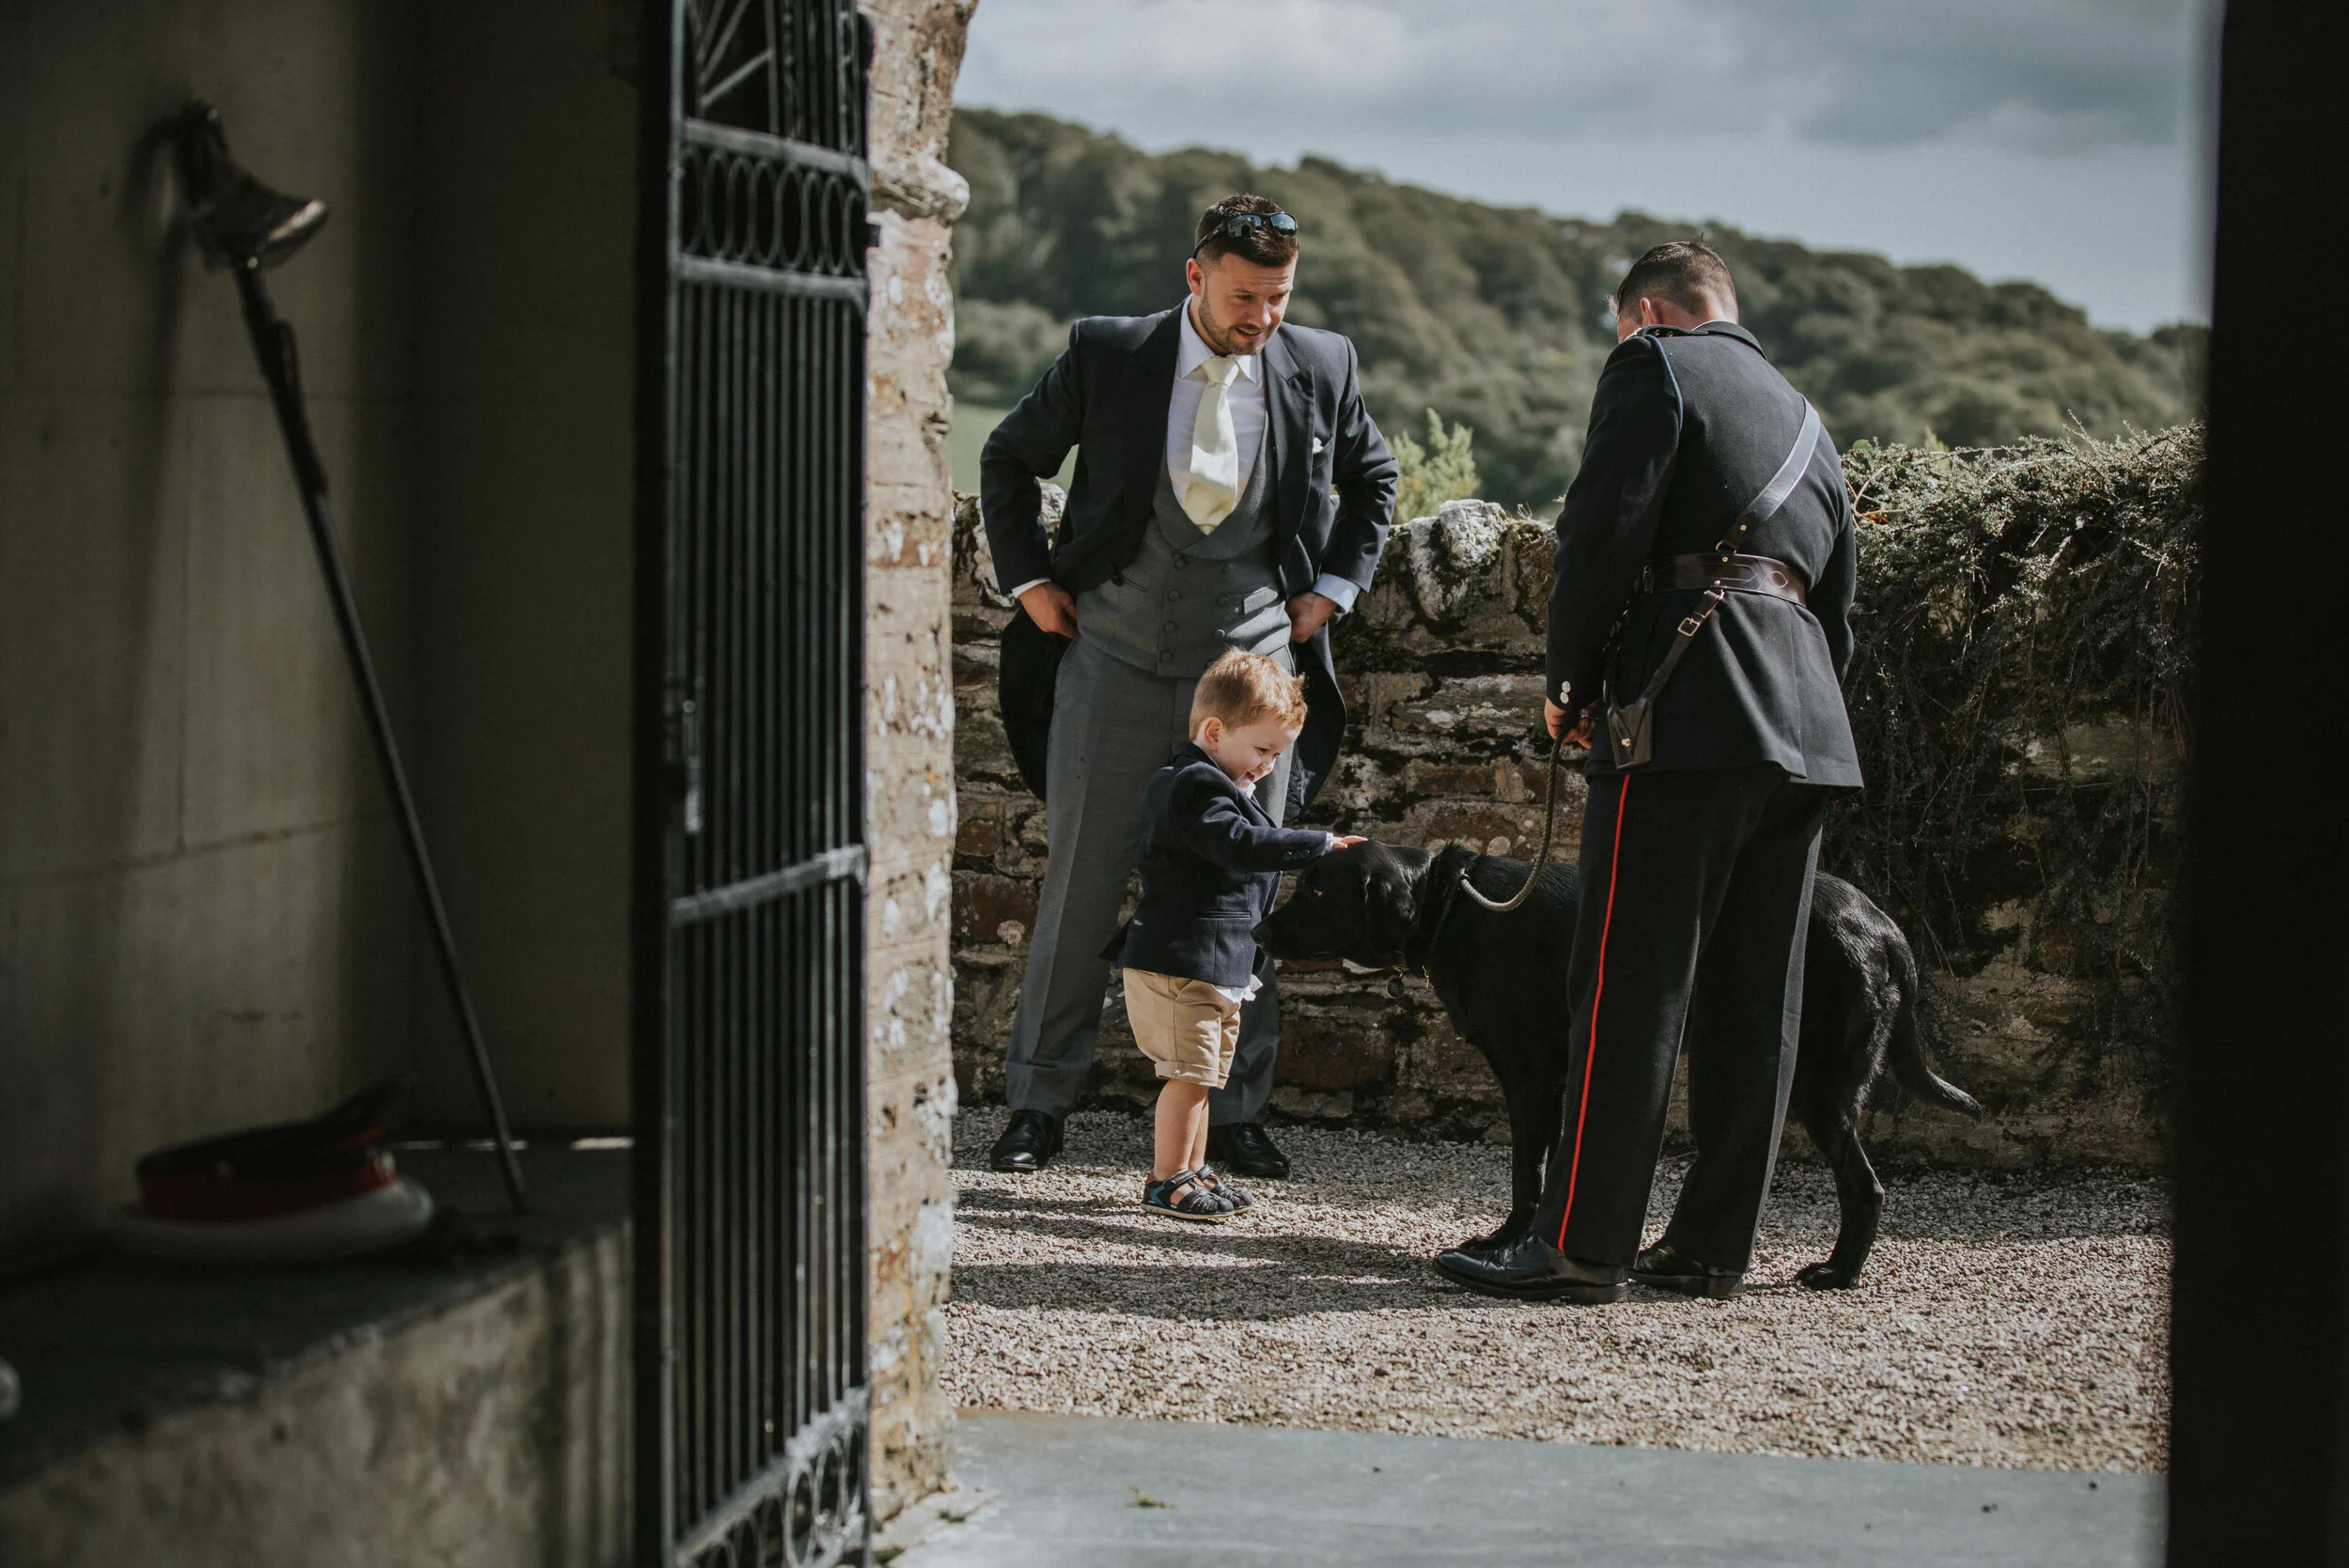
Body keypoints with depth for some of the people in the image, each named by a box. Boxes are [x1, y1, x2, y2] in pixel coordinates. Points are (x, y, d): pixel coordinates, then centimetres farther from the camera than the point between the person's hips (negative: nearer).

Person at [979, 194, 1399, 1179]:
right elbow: (1009, 460, 9)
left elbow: (1372, 479, 17)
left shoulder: (1320, 368, -1)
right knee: (1081, 881, 3)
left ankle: (1236, 1111, 14)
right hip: (1115, 657, -1)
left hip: (1250, 661, 1)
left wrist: (1335, 586, 7)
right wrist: (1029, 581, 2)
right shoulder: (1106, 355, -5)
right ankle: (1038, 1105, 12)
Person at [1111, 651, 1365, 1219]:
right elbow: (1243, 846, -29)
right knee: (1190, 1073, -8)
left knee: (1201, 1076, 16)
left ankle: (1192, 1170, 24)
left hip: (1219, 967, 11)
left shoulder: (1216, 787, 18)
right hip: (1178, 964, -11)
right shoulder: (1195, 789, -17)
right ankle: (1167, 1180, -1)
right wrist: (1319, 845, -26)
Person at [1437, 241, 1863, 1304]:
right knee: (1753, 1001, 9)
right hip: (1806, 732, 8)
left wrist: (1571, 682, 0)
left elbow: (1604, 527, -9)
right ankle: (1713, 1246, 12)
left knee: (1629, 988, -7)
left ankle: (1581, 1244, -7)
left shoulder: (1654, 366, 4)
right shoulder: (1805, 421, 28)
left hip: (1686, 714, -8)